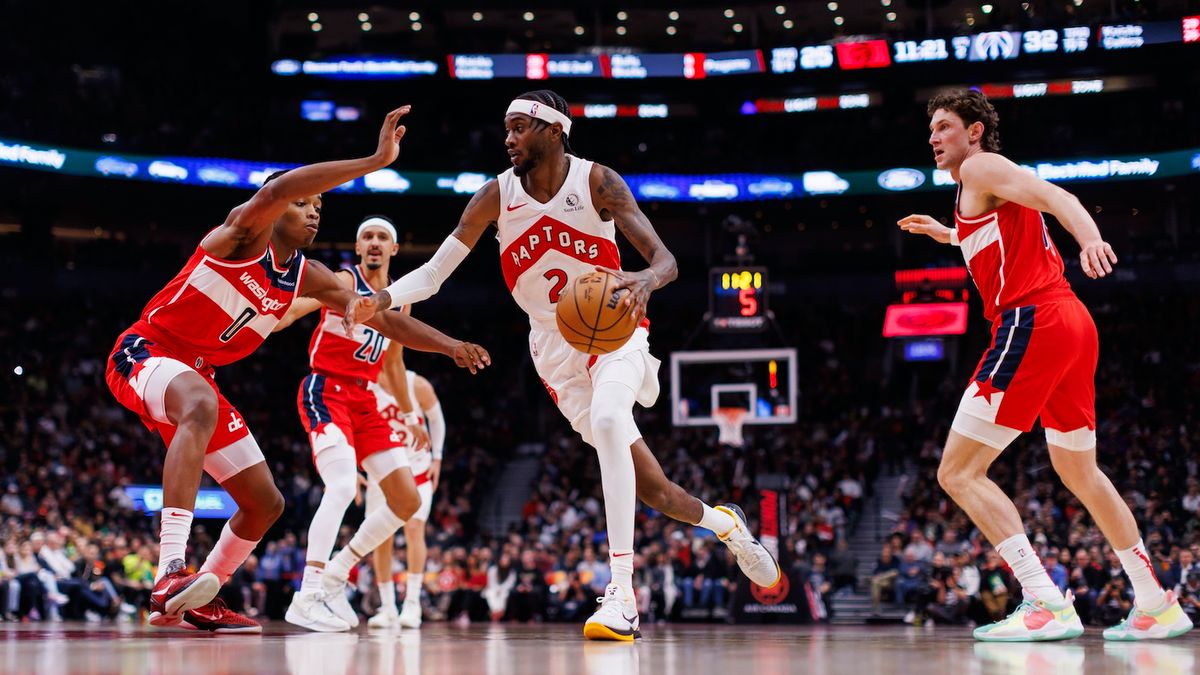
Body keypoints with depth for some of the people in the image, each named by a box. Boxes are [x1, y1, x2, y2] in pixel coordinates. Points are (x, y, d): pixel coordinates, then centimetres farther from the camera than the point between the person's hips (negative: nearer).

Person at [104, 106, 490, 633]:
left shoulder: (308, 278, 7)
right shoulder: (244, 232, -13)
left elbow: (383, 317, 10)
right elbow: (275, 189, -35)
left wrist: (449, 346, -1)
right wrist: (376, 161, -41)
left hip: (197, 374, 9)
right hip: (145, 352, -9)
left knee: (265, 503, 7)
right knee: (202, 407, -43)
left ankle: (198, 601, 25)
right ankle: (170, 575, -54)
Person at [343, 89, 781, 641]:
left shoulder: (596, 181, -13)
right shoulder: (497, 195, -6)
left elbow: (665, 259, -20)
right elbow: (433, 274, -6)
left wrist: (646, 280, -44)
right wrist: (380, 300, -26)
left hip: (614, 331, -3)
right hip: (555, 350, 3)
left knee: (608, 420, -36)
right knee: (648, 487, 2)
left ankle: (621, 595, -37)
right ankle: (725, 524, 37)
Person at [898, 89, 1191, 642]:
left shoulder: (979, 168, 0)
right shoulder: (990, 189, 27)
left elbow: (1054, 196, -19)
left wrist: (1090, 238, -37)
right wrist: (945, 233, 51)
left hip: (1031, 324, -10)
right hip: (1074, 324, 10)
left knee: (958, 473, -10)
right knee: (1080, 472, 24)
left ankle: (1047, 605, -21)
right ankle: (1158, 606, 26)